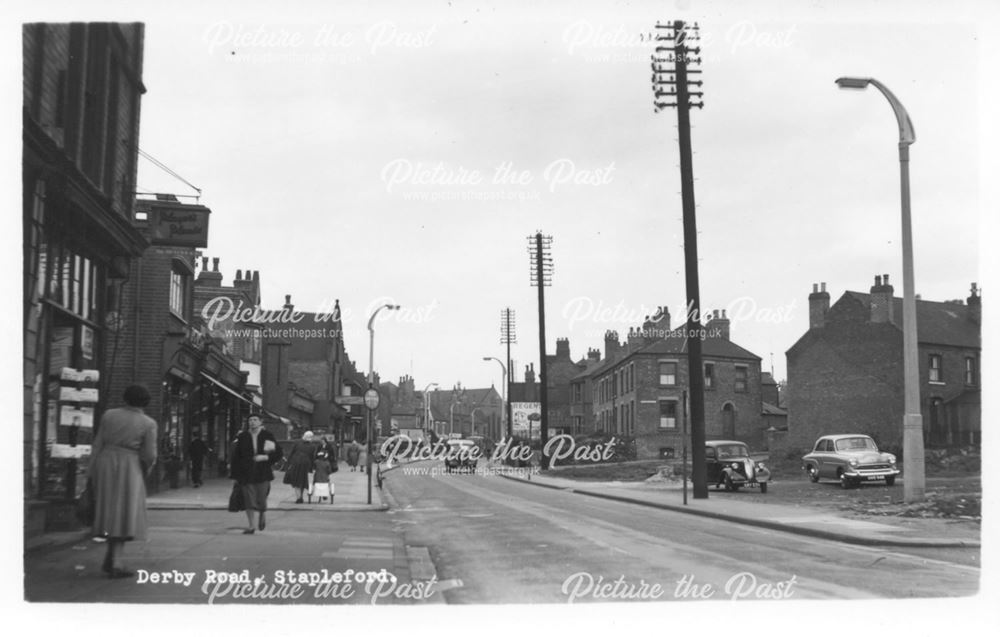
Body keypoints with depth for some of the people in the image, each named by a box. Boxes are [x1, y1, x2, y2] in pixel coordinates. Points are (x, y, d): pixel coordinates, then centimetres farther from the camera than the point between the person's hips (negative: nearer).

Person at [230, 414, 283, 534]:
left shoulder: (268, 436, 0)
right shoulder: (242, 437, 3)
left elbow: (278, 453, 2)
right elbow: (236, 455, 5)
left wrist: (265, 457, -14)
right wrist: (234, 473, 1)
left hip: (263, 473, -1)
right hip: (246, 473, 1)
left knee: (261, 500, 3)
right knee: (249, 500, -1)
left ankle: (262, 517, 35)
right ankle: (250, 526, 9)